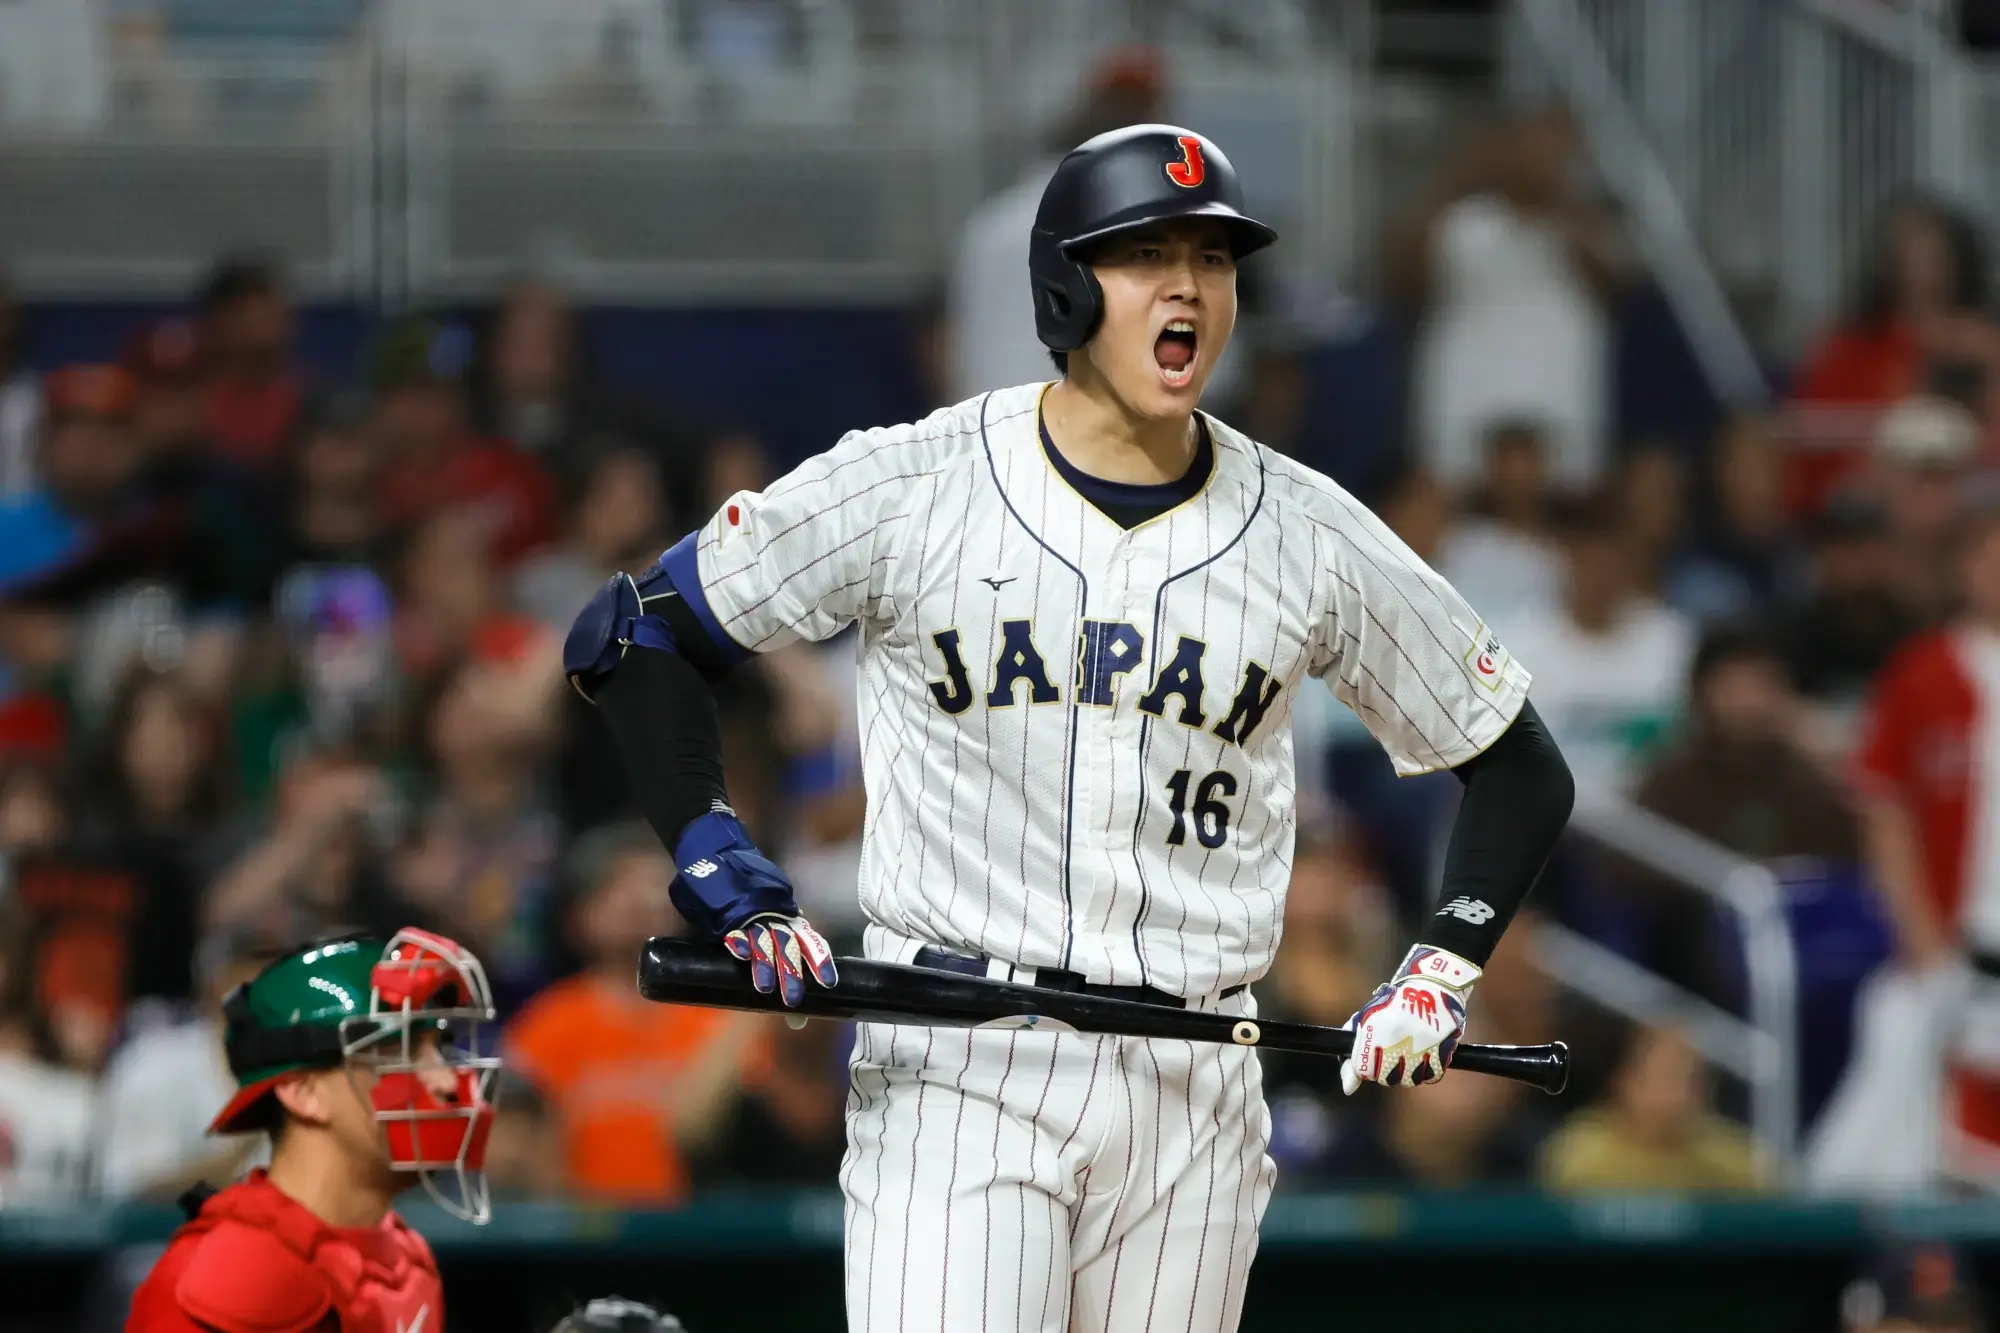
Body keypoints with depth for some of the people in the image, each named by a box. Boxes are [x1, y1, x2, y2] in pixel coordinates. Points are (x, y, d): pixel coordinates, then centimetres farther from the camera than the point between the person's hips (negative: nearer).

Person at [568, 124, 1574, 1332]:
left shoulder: (1308, 534, 6)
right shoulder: (907, 487, -2)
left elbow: (1519, 768, 16)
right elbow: (630, 636, 3)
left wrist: (1440, 974, 2)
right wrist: (734, 890, -6)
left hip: (1195, 1098, 3)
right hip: (956, 1067, -3)